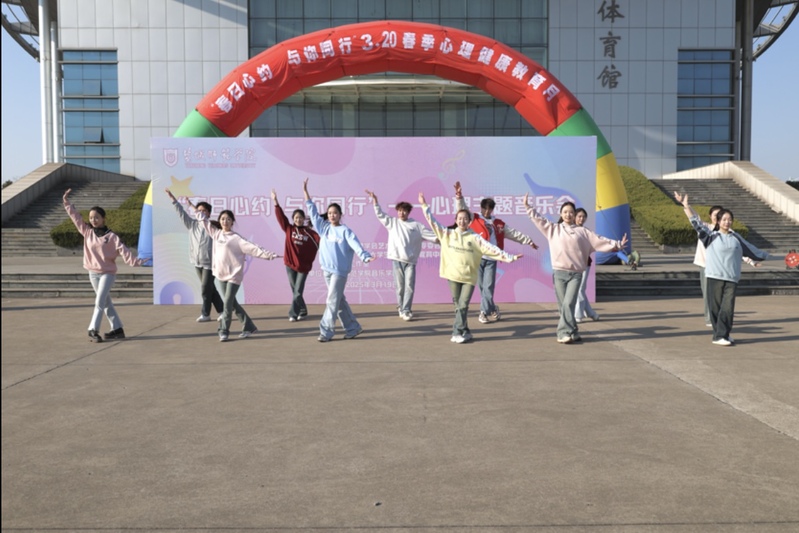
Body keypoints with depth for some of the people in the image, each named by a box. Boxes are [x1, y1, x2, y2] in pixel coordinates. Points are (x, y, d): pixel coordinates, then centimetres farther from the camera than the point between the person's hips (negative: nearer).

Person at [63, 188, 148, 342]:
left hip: (108, 273, -5)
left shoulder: (111, 236, -9)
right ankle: (117, 329, 16)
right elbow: (76, 216, 5)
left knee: (100, 302, -12)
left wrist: (135, 261, -31)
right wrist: (67, 202, 2)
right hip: (93, 273, 5)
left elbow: (122, 250, -18)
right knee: (106, 302, 9)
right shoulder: (87, 232, 3)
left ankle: (93, 330, -9)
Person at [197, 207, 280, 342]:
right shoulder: (216, 233, 8)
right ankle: (249, 327, 21)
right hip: (221, 275, 6)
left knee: (227, 303, -7)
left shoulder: (236, 238, -8)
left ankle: (224, 331, 5)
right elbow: (205, 221, 21)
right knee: (232, 303, 10)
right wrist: (199, 212, 23)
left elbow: (253, 248, -15)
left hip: (234, 275, -6)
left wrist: (268, 255, -23)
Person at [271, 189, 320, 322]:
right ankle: (302, 311, 23)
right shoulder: (289, 229, 3)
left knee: (298, 291, -3)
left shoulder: (309, 232, 0)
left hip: (303, 265, -2)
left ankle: (293, 313, 1)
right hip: (290, 263, 2)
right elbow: (281, 217, -5)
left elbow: (320, 240, -6)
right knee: (295, 291, 9)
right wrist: (276, 202, -12)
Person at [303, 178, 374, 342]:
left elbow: (355, 245, -17)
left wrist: (366, 257, -35)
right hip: (327, 269, 6)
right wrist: (305, 192, 7)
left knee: (332, 301, -5)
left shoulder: (345, 231, -6)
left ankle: (326, 331, 0)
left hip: (340, 270, -6)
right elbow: (313, 212, 10)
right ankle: (353, 328, 21)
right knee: (339, 300, 11)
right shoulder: (324, 227, 8)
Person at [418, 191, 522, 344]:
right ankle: (465, 332, 16)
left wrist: (509, 257, -12)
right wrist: (424, 206, -1)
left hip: (469, 276, -2)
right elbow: (433, 222, 3)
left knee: (463, 305, -7)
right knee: (458, 305, 7)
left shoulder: (475, 238, -1)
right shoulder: (447, 234, 4)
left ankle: (458, 332, -2)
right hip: (453, 275, 2)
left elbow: (492, 249, -5)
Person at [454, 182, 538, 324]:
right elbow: (463, 209, -6)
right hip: (477, 258, -1)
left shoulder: (499, 224, 14)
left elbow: (515, 234, 20)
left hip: (491, 259, 2)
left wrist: (529, 241, 22)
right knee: (482, 286, 2)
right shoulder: (474, 219, 6)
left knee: (488, 286, -4)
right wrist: (459, 195, -22)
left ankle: (484, 312, 5)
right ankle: (493, 310, 15)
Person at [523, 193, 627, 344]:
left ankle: (565, 333, -7)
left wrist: (616, 244, 0)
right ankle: (572, 333, 9)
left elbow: (599, 240, 7)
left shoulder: (582, 231, 10)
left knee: (568, 304, -11)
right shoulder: (554, 229, 11)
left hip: (576, 273, -1)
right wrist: (528, 206, 8)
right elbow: (538, 219, 12)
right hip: (559, 272, 1)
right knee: (563, 306, 1)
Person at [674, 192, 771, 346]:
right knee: (716, 307, -1)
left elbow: (752, 250, 25)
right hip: (714, 277, -2)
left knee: (728, 308, -6)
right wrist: (686, 205, -9)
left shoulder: (736, 238, 13)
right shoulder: (711, 236, 4)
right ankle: (719, 335, 7)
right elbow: (696, 222, -2)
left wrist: (768, 257, 33)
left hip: (731, 279, 2)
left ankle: (722, 335, -1)